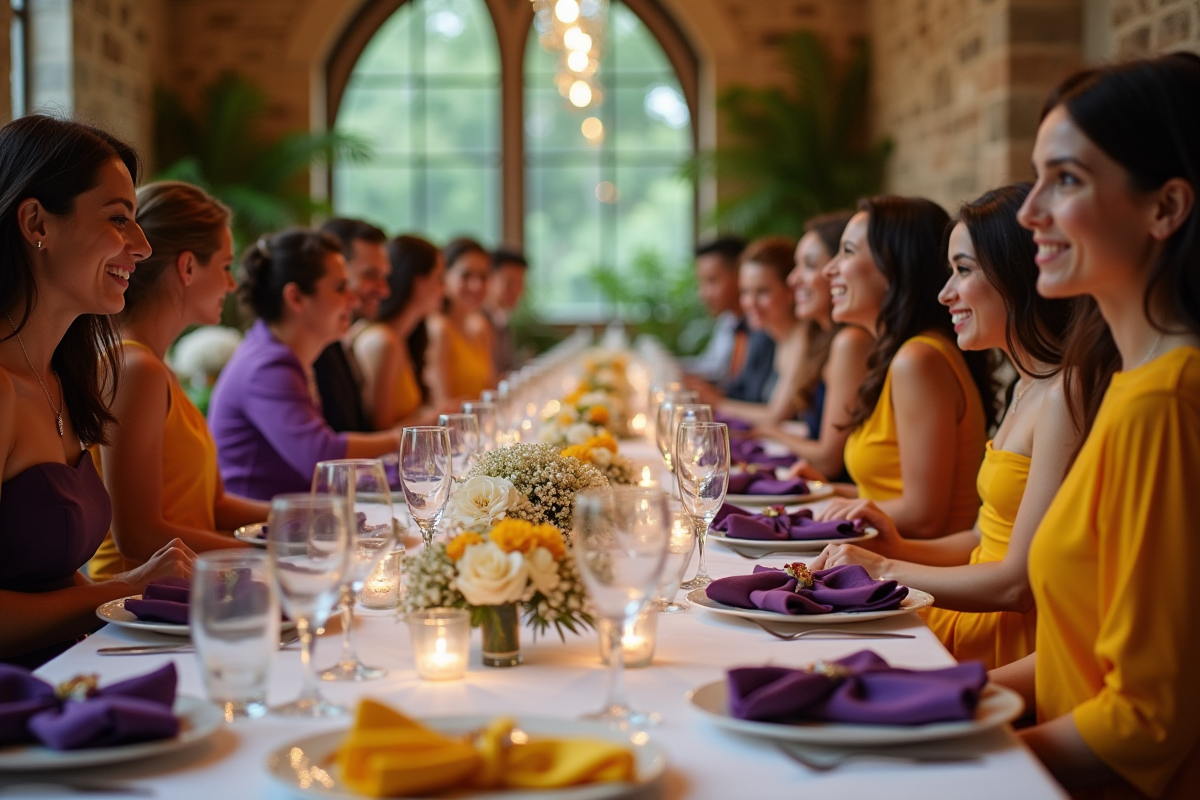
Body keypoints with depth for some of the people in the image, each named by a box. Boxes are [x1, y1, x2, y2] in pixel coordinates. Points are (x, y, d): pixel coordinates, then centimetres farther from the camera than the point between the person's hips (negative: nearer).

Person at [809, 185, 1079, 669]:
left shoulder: (1065, 397, -18)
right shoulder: (1028, 387, 14)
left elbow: (1020, 583, -19)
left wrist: (887, 571, -10)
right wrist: (902, 550, 3)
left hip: (1020, 639, -9)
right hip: (979, 613, 9)